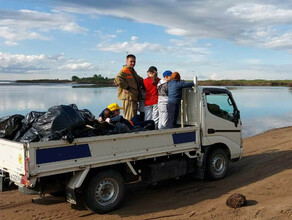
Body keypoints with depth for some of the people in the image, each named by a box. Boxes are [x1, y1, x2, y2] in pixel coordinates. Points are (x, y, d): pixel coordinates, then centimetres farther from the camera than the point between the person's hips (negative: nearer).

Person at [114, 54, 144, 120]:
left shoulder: (133, 71, 20)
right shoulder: (124, 71, -11)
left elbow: (139, 80, 37)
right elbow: (117, 80, -28)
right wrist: (126, 88, -21)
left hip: (134, 97, 10)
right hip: (128, 97, -10)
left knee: (134, 116, 16)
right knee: (129, 117, -10)